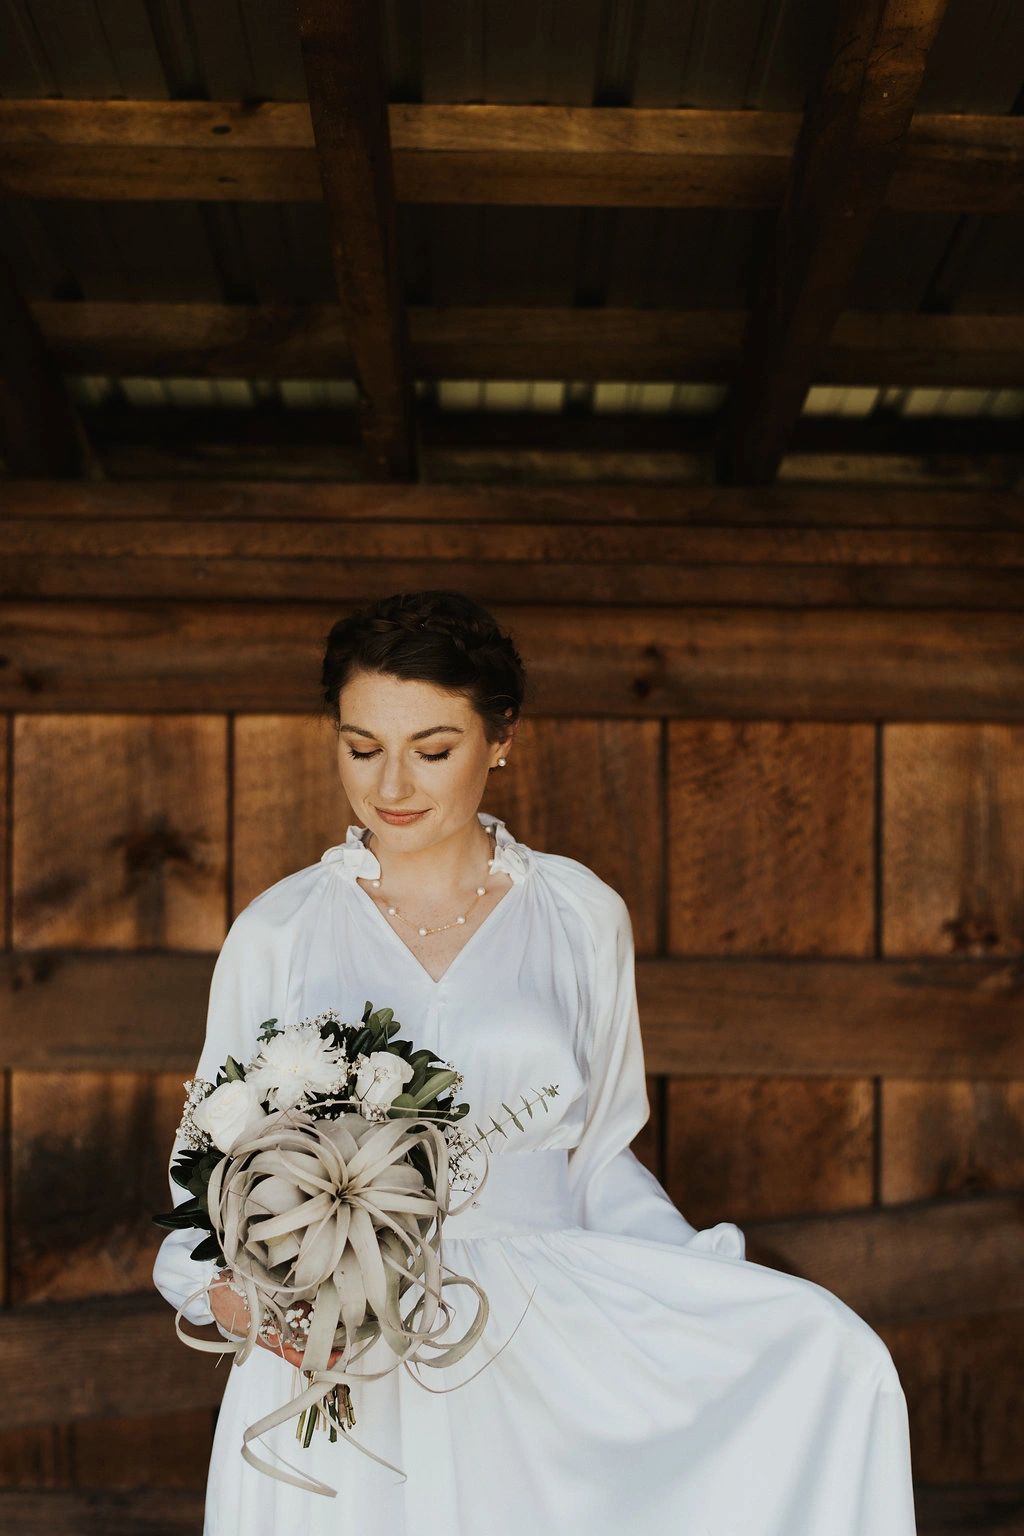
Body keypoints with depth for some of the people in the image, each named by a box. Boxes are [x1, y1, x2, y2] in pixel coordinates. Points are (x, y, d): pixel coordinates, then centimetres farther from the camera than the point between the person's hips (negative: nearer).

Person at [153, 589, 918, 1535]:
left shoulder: (581, 916, 2)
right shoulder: (275, 933, 1)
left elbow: (598, 1153, 9)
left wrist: (712, 1292, -5)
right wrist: (226, 1290, -13)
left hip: (538, 1349, 2)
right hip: (329, 1366, -1)